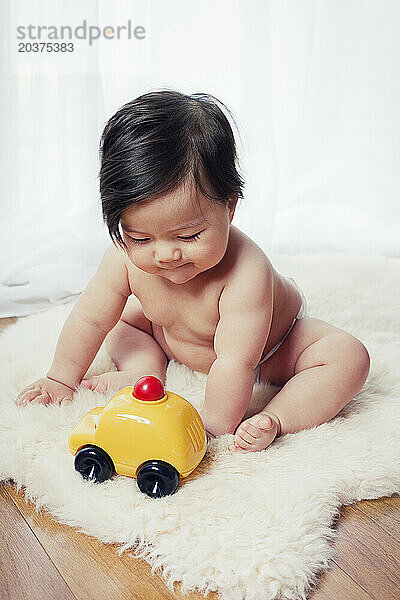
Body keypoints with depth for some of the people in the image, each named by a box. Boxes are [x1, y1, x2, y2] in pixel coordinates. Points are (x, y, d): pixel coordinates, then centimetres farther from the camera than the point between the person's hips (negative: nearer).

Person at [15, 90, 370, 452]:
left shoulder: (245, 273, -45)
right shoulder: (126, 258, -28)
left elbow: (234, 363, -42)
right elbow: (89, 318, -14)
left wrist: (216, 424, -37)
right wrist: (62, 380, -6)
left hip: (272, 350, -4)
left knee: (350, 358, -25)